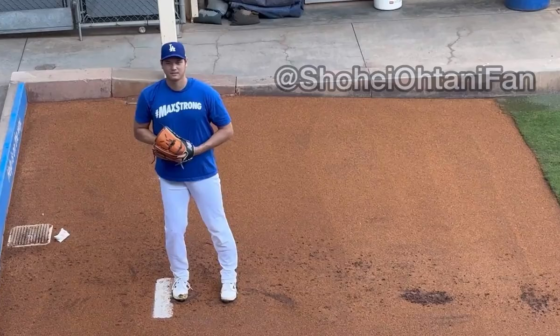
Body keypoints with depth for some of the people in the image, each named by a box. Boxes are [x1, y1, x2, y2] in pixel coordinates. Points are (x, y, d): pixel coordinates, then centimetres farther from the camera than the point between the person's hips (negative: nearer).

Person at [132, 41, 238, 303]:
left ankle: (229, 276, 30)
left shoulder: (206, 93, -16)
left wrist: (199, 149, -20)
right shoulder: (149, 95, -12)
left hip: (204, 173, -1)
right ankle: (180, 277, 34)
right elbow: (139, 131, 1)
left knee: (217, 226, 10)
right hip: (170, 176, 1)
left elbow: (227, 130, -9)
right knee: (174, 230, 11)